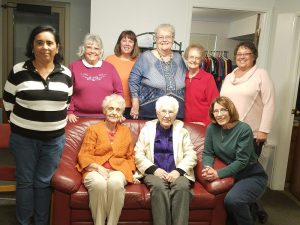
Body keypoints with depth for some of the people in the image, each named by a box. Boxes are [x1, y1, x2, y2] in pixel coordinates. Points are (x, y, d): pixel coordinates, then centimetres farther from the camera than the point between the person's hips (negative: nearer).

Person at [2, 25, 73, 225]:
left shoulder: (66, 74, 0)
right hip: (24, 137, -1)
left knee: (44, 182, 12)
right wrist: (20, 123, 5)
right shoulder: (18, 71, -7)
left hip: (54, 139, 2)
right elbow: (8, 102, 1)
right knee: (25, 181, 11)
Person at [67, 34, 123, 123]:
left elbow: (118, 91, 9)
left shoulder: (109, 67, 9)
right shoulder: (74, 67, 5)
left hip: (106, 118, 1)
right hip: (80, 117, -1)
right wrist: (69, 112, -5)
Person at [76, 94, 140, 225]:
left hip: (118, 170, 2)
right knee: (99, 183, -36)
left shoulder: (126, 131, 19)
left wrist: (131, 173, 6)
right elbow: (84, 156, 2)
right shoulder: (94, 129, 10)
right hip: (95, 169, -1)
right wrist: (98, 168, -15)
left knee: (116, 182, -34)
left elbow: (130, 157, 23)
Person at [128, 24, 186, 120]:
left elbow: (187, 83, 17)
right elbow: (133, 81, -2)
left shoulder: (178, 58, 11)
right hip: (149, 114, -3)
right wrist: (135, 106, -6)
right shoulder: (145, 57, -2)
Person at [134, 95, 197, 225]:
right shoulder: (147, 129, 14)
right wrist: (154, 169, -11)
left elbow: (191, 155, 6)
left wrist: (178, 170, -12)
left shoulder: (182, 131, 16)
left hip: (176, 173, 1)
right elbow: (138, 154, 5)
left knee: (182, 186, -31)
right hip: (154, 173, 0)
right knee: (159, 187, -32)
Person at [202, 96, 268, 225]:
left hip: (252, 176, -4)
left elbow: (241, 161, -20)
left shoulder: (244, 129, -17)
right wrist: (208, 168, -23)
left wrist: (218, 174, -30)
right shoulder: (212, 128, -3)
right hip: (233, 176, 4)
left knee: (232, 200, -28)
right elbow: (208, 153, -1)